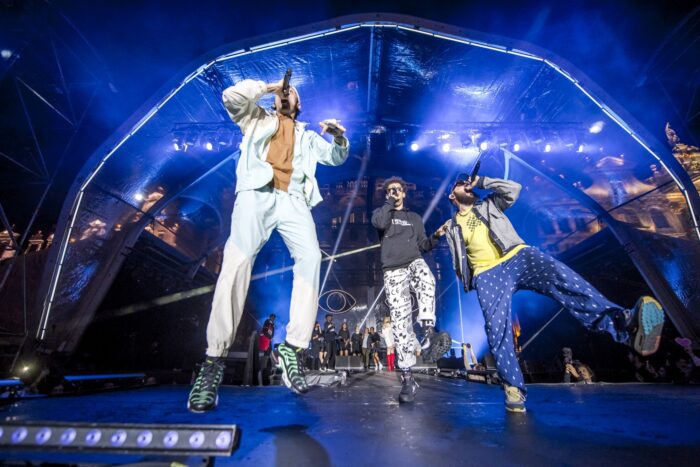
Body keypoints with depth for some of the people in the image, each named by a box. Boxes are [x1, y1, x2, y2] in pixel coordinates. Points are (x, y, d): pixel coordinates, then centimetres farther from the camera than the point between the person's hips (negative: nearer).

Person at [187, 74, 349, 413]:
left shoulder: (306, 136, 34)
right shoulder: (257, 119, 29)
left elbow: (337, 157, 27)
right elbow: (232, 96, 11)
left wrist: (340, 136, 7)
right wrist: (268, 86, 20)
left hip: (292, 199, 2)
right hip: (257, 193, -2)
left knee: (311, 258, -24)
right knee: (238, 261, -23)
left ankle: (292, 348, -19)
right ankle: (214, 359, -20)